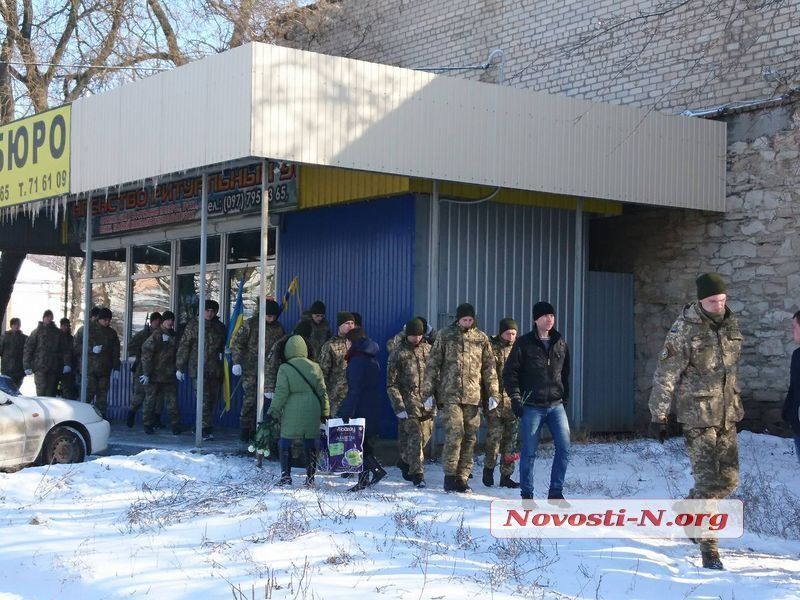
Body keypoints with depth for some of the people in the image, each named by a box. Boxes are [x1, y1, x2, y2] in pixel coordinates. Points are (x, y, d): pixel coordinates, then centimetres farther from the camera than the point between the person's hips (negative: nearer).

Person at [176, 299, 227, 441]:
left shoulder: (220, 327, 12)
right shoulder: (193, 325, 1)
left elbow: (224, 346, 26)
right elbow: (184, 346, 2)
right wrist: (180, 367, 0)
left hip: (215, 370, 5)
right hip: (198, 369, -5)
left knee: (213, 399, 7)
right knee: (204, 399, -13)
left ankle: (201, 426, 20)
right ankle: (206, 430, -15)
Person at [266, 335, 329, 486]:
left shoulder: (284, 369, -6)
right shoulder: (315, 367, 4)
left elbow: (281, 393, -9)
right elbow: (322, 391, 7)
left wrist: (273, 411, 0)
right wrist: (325, 411, 15)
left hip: (292, 413, -3)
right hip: (312, 412, 3)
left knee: (285, 443, 8)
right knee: (310, 444, 9)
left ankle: (286, 475, 4)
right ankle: (310, 477, 12)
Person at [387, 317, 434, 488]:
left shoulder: (428, 349, 9)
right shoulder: (398, 353, -1)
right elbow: (391, 384, -3)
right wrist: (399, 407, -11)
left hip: (428, 402, 4)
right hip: (409, 402, -4)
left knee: (424, 435, 8)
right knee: (415, 437, -11)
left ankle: (406, 462, 31)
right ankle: (417, 474, -8)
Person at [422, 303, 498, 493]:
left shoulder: (481, 338, 10)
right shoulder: (445, 336, 4)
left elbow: (489, 367, 13)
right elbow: (432, 365, 5)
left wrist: (493, 393, 6)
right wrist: (428, 392, 1)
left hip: (472, 397, 3)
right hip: (450, 395, -3)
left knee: (470, 438, 1)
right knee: (455, 433, -13)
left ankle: (462, 478, 9)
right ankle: (450, 476, -5)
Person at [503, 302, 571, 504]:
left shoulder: (560, 344, 10)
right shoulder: (524, 343, -2)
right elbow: (509, 372, -2)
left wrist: (565, 397, 14)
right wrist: (515, 397, -10)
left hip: (556, 405, 4)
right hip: (532, 406, -4)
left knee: (564, 448, -3)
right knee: (529, 452, 0)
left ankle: (555, 493, 8)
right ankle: (526, 494, 11)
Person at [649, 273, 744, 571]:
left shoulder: (730, 323, 6)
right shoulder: (685, 330, -14)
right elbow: (665, 376, -12)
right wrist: (659, 415, -12)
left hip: (727, 414, 7)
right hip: (697, 415, -6)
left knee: (729, 478, 9)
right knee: (708, 480, -8)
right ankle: (709, 548, 0)